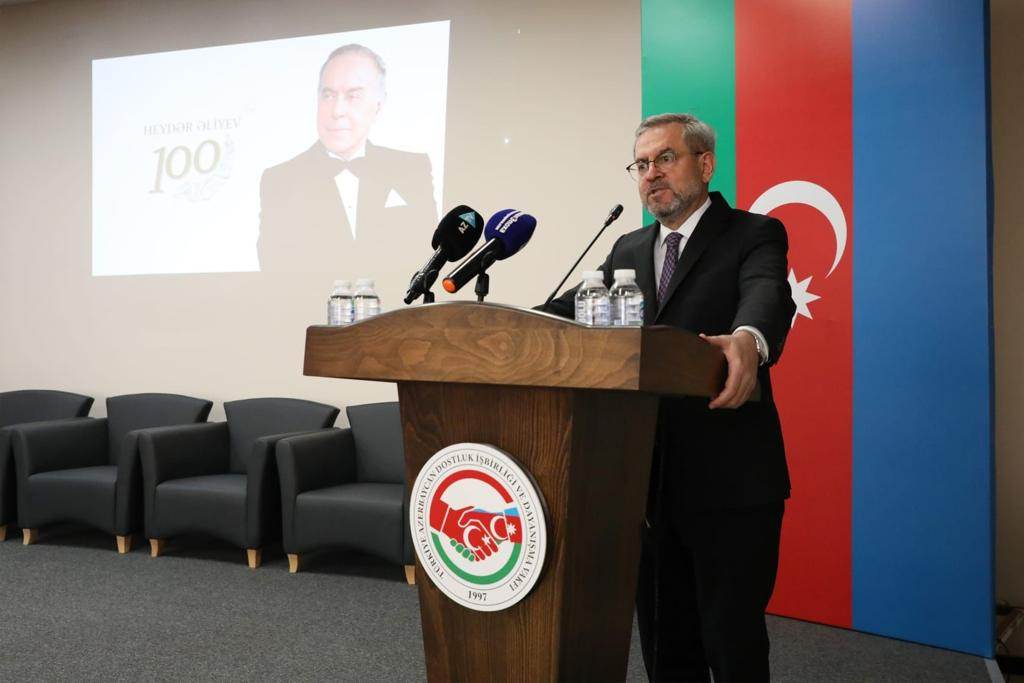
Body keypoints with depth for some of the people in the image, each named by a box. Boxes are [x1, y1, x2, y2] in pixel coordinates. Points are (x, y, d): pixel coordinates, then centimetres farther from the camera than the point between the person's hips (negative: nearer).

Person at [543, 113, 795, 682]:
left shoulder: (753, 235, -3)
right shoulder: (627, 251, 14)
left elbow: (768, 296, -23)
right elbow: (571, 310, 5)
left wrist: (748, 340, -46)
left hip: (730, 480, -5)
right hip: (648, 480, 5)